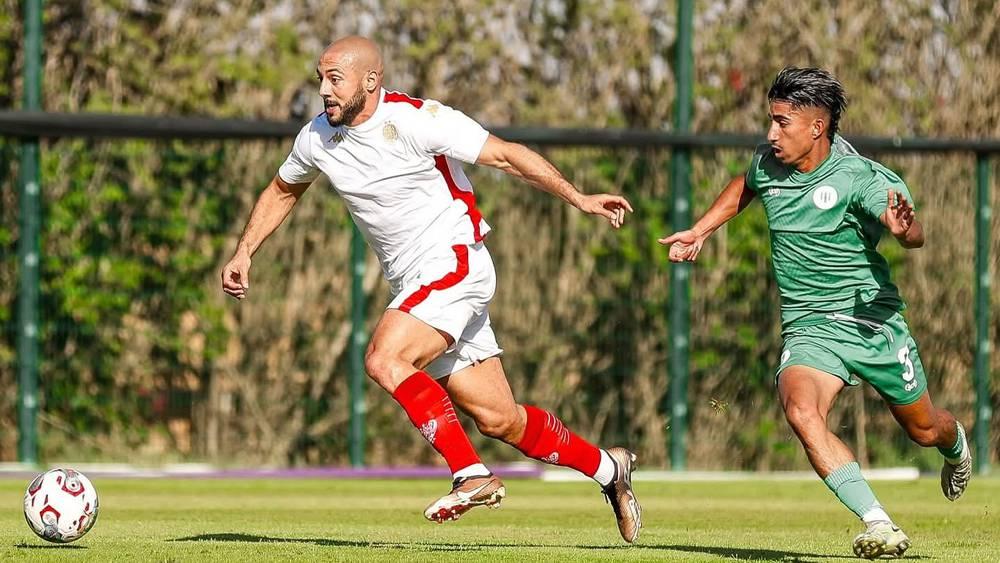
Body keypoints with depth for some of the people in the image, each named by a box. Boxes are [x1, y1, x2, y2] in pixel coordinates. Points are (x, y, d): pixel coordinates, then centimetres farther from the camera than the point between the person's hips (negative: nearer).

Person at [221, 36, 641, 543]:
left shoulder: (417, 121, -15)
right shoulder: (317, 139, 4)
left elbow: (505, 155, -12)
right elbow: (282, 191, 24)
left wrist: (579, 200, -15)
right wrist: (243, 252, 14)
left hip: (454, 263, -7)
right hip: (413, 286, 7)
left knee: (385, 361, -27)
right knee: (499, 420, 5)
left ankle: (472, 475, -21)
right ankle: (607, 468, 24)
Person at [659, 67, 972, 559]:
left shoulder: (859, 177, -18)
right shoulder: (768, 163, -1)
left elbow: (914, 236, -30)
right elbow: (743, 189, 24)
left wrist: (903, 228, -53)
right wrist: (697, 233, 21)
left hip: (872, 319, -3)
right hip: (808, 328, 3)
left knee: (924, 431, 14)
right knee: (800, 411, -29)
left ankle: (957, 448, 56)